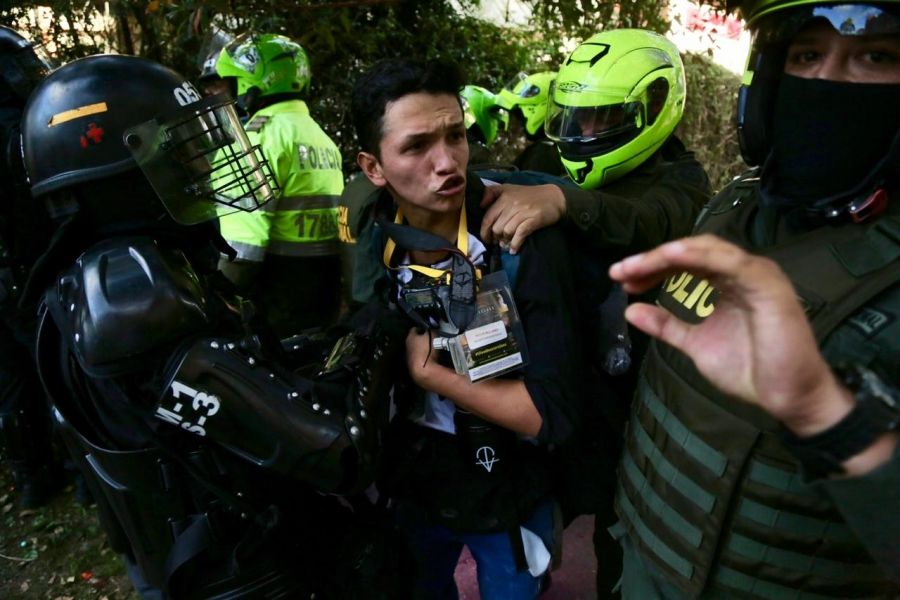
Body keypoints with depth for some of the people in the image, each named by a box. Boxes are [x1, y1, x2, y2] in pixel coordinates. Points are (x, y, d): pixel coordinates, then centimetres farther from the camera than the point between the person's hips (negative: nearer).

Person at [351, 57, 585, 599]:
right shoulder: (371, 240, -11)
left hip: (507, 494, -3)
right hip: (412, 487, 4)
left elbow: (553, 411, -29)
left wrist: (427, 371, -24)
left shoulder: (525, 238, -26)